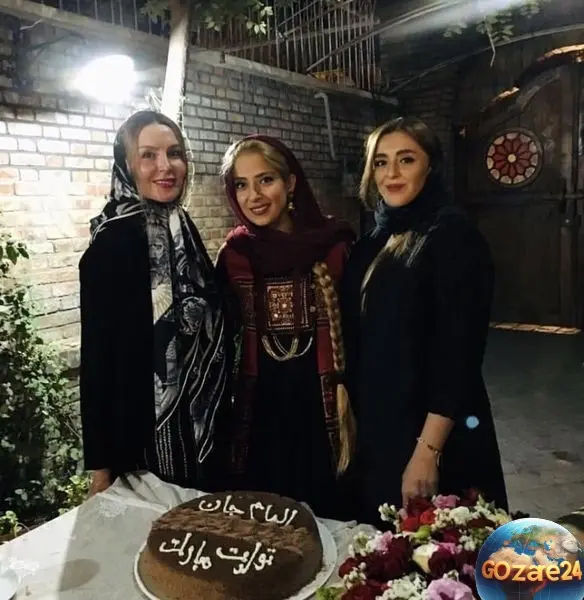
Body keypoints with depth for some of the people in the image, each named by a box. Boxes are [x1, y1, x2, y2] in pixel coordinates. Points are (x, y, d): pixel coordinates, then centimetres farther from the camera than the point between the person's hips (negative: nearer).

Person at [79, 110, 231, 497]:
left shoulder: (182, 227, 5)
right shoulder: (112, 242, -17)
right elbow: (97, 354, -16)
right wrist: (101, 465, -14)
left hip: (202, 423, 7)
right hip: (143, 433, -7)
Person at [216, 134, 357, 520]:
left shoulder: (334, 244, -6)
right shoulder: (234, 254, 1)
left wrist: (346, 398, -6)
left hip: (325, 409, -2)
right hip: (261, 410, 2)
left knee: (327, 517, 10)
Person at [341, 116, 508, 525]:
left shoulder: (453, 235, -12)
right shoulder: (373, 243, 9)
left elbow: (458, 351, -18)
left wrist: (427, 450, -20)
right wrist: (353, 422, 10)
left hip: (435, 436, -7)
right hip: (376, 432, 7)